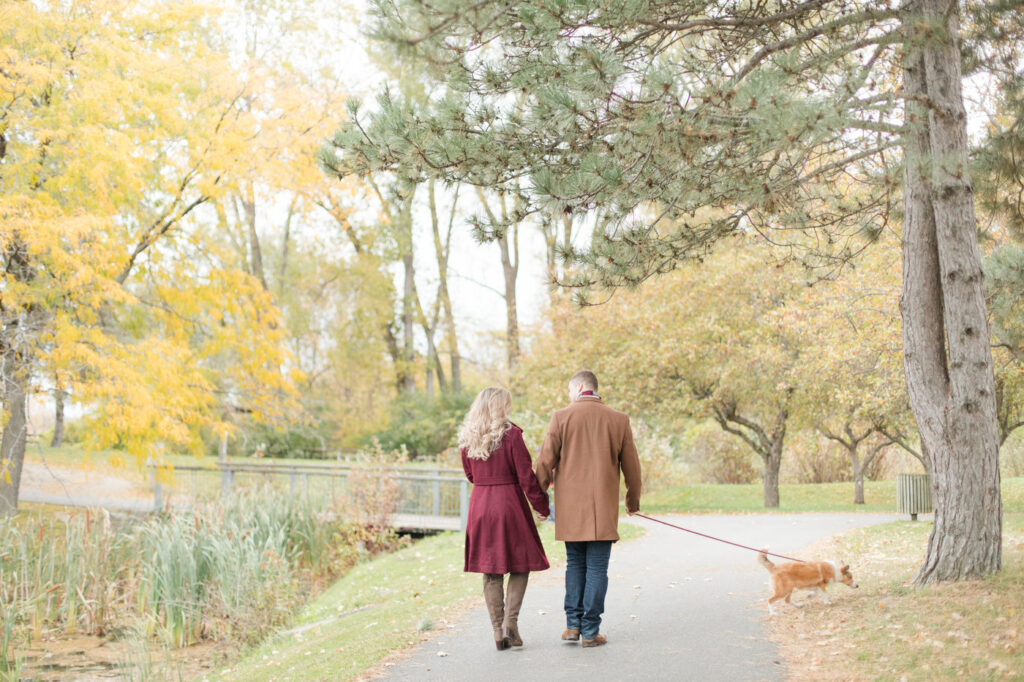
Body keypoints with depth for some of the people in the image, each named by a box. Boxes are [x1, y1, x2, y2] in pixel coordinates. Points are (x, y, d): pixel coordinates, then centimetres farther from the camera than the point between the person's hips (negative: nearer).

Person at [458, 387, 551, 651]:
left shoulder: (468, 438, 3)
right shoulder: (511, 434, -12)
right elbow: (526, 476, -9)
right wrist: (542, 507, 1)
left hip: (480, 507, 4)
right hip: (510, 506, -4)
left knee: (491, 572, 8)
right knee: (520, 565, 9)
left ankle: (498, 631, 9)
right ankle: (510, 622, -4)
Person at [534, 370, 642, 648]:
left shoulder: (561, 417, -3)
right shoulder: (618, 420, 1)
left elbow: (545, 461, -2)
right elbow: (631, 466, 7)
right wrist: (633, 501, 22)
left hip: (569, 507, 1)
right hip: (603, 508, 0)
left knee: (575, 564, 15)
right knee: (597, 568, 4)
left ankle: (573, 625, 12)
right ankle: (590, 631, 4)